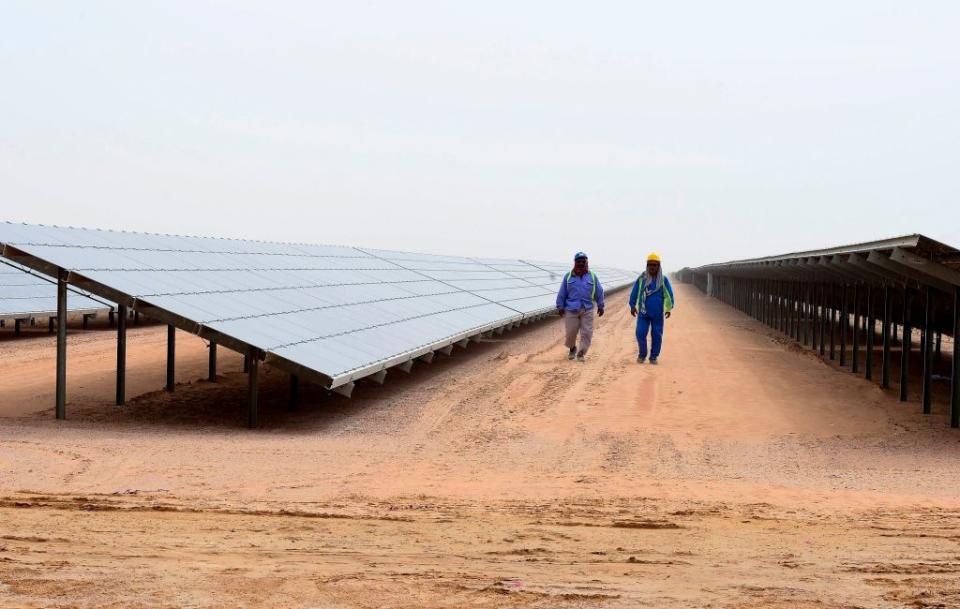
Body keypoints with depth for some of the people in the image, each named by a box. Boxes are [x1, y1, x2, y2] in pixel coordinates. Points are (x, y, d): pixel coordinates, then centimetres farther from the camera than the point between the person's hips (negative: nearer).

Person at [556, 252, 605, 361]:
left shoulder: (592, 276, 6)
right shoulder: (568, 276, 4)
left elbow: (599, 292, 10)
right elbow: (562, 293, 5)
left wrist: (600, 306, 7)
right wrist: (560, 307, 1)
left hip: (587, 310, 1)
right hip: (571, 310, -1)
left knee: (586, 332, -4)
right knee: (571, 332, 2)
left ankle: (581, 353, 7)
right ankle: (572, 348, 30)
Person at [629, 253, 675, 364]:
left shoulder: (663, 279, 0)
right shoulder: (641, 278, 2)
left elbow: (669, 294, -2)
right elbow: (634, 293, 9)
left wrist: (669, 308, -11)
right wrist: (632, 306, 7)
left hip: (658, 313, 0)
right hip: (643, 312, 0)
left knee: (657, 335, 2)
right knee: (640, 333, -7)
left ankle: (654, 357, 14)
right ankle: (642, 355, 11)